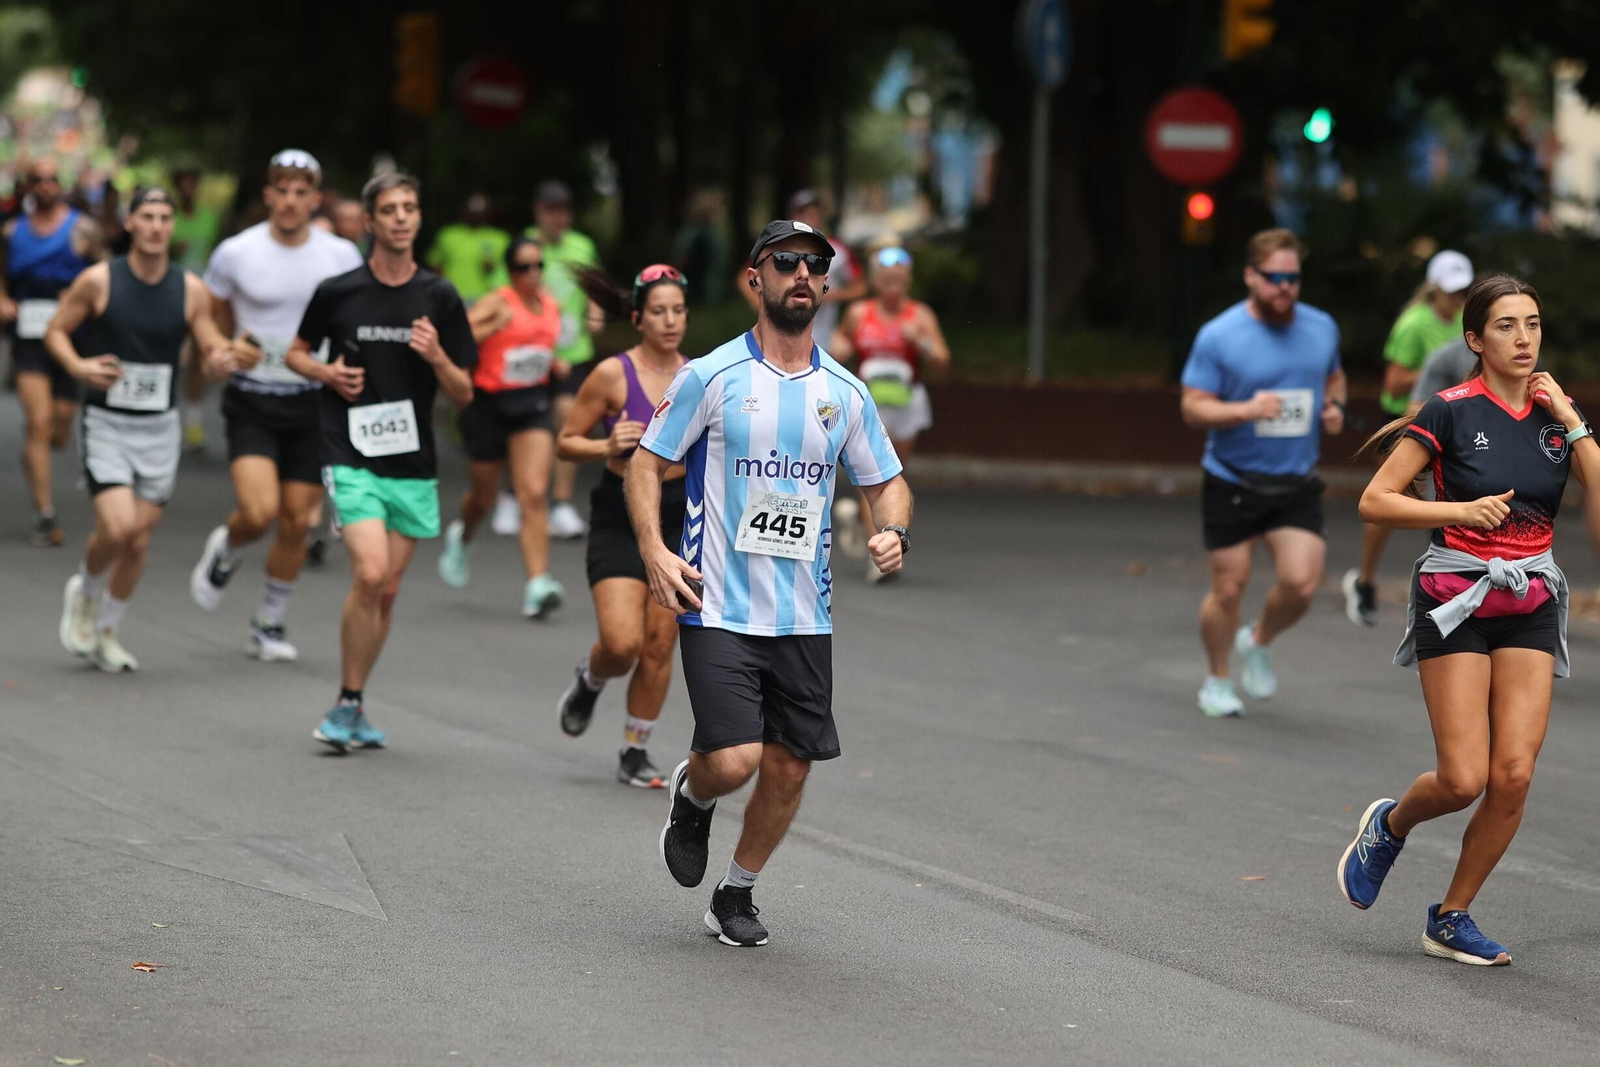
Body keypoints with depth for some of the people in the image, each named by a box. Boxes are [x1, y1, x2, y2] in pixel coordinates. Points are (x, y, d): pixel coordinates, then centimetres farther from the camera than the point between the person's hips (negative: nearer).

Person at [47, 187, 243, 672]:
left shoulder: (191, 289, -2)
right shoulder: (98, 281, -7)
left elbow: (212, 348, 6)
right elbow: (56, 330, 3)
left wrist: (222, 359, -18)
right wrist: (78, 367, -16)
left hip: (160, 427, 3)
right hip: (107, 423, -3)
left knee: (139, 540, 5)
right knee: (117, 527, -19)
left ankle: (107, 631, 26)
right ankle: (85, 591, 14)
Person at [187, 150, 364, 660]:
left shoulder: (342, 256, -1)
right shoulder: (235, 253, -5)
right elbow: (213, 318, 12)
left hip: (314, 402, 2)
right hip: (252, 401, -2)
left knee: (297, 522, 4)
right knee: (259, 511, -19)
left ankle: (270, 622, 24)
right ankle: (225, 552, 18)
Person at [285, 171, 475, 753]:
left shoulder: (440, 299, 4)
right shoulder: (338, 292, -1)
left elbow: (463, 395, 6)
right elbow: (296, 353, 14)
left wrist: (437, 358, -14)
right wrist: (327, 372, -6)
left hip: (414, 464, 3)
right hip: (352, 457, -3)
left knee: (387, 591, 7)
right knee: (369, 574, -19)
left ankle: (355, 708, 22)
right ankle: (347, 704, -6)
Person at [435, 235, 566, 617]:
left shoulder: (551, 306, 9)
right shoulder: (498, 303, -10)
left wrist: (554, 365, 10)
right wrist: (494, 327, -32)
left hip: (532, 403, 3)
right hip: (490, 402, -3)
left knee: (534, 493, -13)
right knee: (484, 495, 12)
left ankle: (537, 584, -20)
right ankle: (462, 537, 49)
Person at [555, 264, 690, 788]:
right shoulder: (613, 374, -9)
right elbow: (566, 442, -4)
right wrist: (607, 447, -21)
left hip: (679, 523, 3)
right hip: (619, 521, -3)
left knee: (659, 647, 2)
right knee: (622, 643, -15)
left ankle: (635, 752, 17)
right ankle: (589, 679, 21)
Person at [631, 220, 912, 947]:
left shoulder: (844, 393, 7)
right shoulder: (712, 376, -4)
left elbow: (886, 480, 17)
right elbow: (646, 462, 2)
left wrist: (894, 532, -5)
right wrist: (653, 550, -13)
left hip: (804, 614, 4)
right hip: (718, 608, -4)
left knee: (789, 767, 4)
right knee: (734, 760, -16)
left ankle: (736, 895, 26)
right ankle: (691, 794, 21)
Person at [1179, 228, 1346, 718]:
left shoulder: (1321, 328, 4)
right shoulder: (1218, 337, -10)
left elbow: (1333, 376, 24)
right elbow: (1193, 407, -10)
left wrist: (1335, 407, 2)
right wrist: (1246, 410, -26)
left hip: (1297, 485, 3)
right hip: (1232, 483, -3)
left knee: (1301, 583, -11)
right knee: (1229, 588, 2)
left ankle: (1258, 642, 21)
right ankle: (1217, 681, 25)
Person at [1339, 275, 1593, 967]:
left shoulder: (1556, 414, 5)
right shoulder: (1451, 413, -8)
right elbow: (1374, 501, -8)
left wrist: (1571, 421, -11)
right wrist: (1460, 509, -17)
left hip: (1531, 610, 4)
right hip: (1456, 603, -4)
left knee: (1514, 776, -7)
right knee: (1465, 780, -10)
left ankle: (1451, 918, 10)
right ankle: (1391, 825, 24)